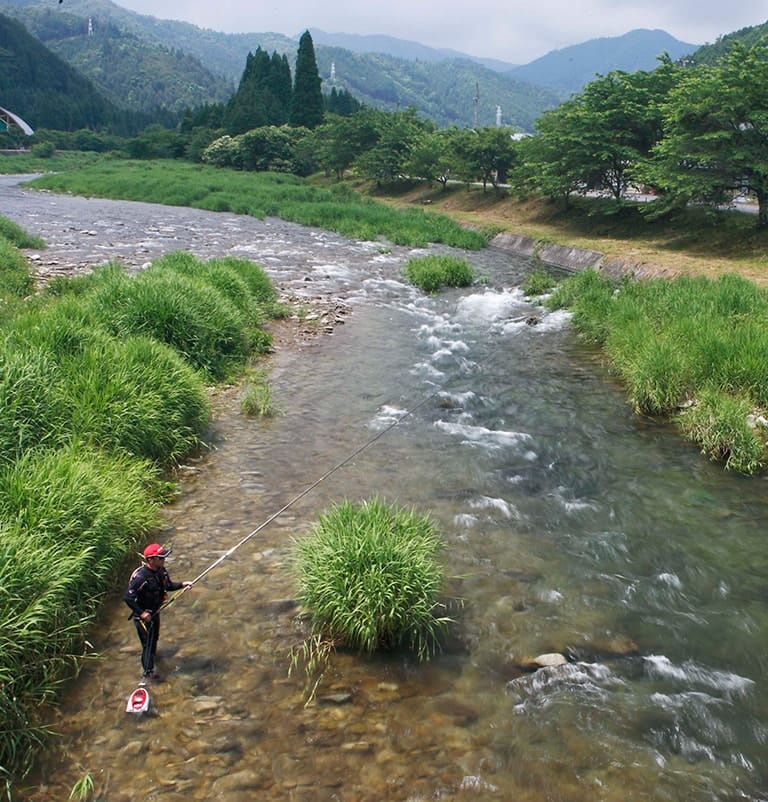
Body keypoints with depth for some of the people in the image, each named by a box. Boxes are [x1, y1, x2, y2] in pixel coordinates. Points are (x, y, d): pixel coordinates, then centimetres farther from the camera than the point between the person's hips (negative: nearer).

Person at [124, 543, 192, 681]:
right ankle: (148, 670, 25)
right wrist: (141, 613, -28)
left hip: (155, 611, 8)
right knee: (148, 642, 6)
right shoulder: (141, 577, -34)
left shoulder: (161, 570, -8)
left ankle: (151, 655, 56)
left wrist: (182, 584, -9)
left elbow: (168, 585, 8)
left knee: (154, 636, 29)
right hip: (143, 615, -8)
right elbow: (128, 597, -32)